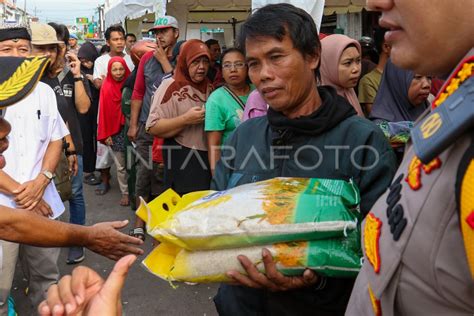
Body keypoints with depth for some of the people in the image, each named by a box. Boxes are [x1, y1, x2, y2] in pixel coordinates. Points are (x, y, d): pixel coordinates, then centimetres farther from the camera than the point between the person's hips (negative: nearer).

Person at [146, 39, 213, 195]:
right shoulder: (171, 86, -9)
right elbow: (153, 127, -16)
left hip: (209, 158, 6)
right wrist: (186, 119, -23)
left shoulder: (209, 87, 11)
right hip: (181, 161, -6)